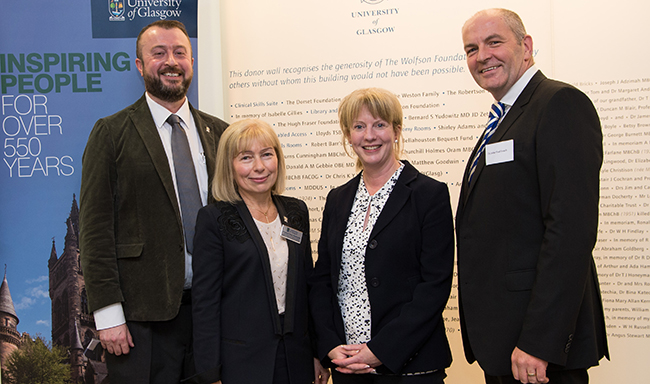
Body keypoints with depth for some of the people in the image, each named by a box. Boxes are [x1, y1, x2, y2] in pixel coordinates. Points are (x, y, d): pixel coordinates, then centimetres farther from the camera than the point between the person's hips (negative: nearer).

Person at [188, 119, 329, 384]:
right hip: (240, 362, -4)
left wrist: (319, 352, 10)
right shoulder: (213, 219, -8)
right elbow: (204, 300, -9)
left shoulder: (296, 211, 7)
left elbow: (307, 285, 12)